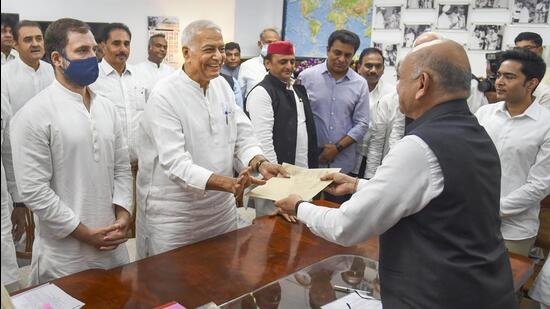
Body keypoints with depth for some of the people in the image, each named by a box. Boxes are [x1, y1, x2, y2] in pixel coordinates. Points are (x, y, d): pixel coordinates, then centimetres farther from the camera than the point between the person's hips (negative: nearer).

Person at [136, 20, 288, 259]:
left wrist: (260, 163, -17)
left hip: (222, 208, 6)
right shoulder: (165, 97, -17)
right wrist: (227, 183, -37)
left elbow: (242, 136, 3)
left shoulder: (222, 85, 4)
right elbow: (175, 163, -25)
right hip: (174, 216, -6)